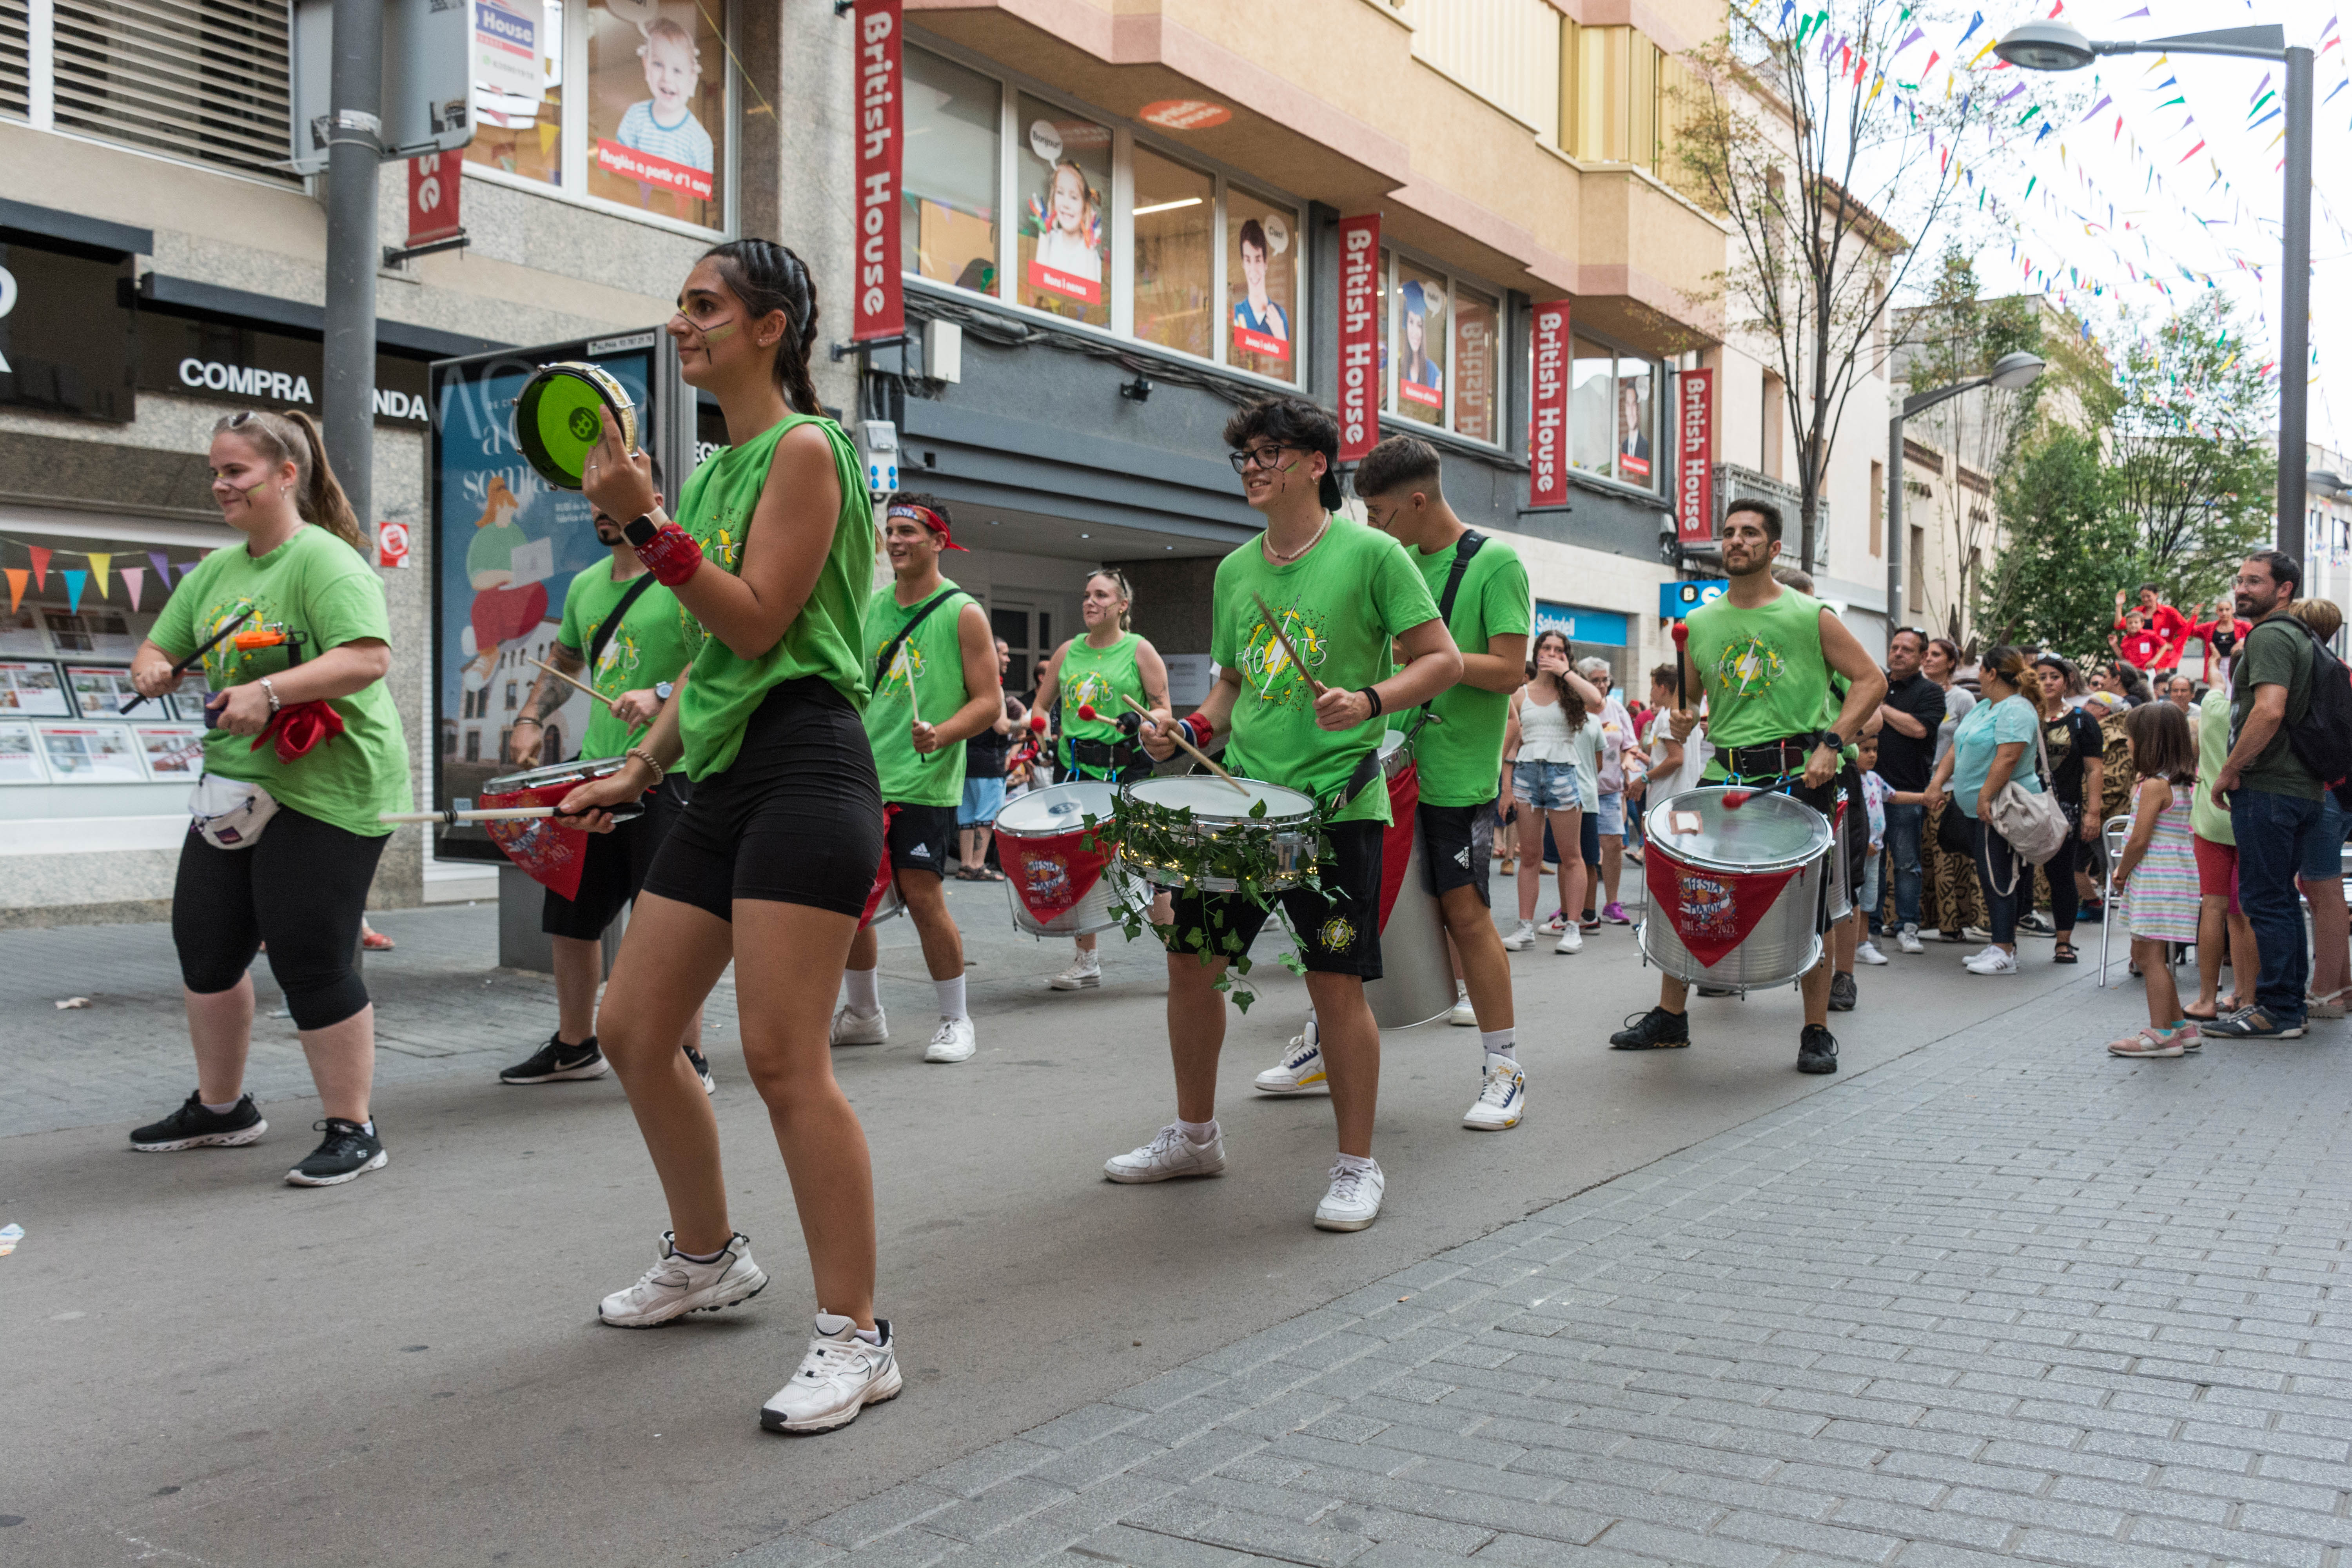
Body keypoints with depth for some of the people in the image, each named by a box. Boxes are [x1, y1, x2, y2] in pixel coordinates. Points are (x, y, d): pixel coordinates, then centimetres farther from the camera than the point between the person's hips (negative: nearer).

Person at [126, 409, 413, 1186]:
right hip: (234, 785, 9)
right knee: (205, 945, 16)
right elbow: (160, 650, 20)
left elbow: (369, 657, -26)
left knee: (310, 961, -7)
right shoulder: (215, 570, 13)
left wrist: (269, 691, -33)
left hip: (326, 792, -9)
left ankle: (352, 1131, 7)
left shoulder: (324, 560, -14)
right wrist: (152, 667, -4)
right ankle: (220, 1108, 34)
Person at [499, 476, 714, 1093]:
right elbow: (563, 661, 28)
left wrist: (662, 695, -29)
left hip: (667, 771, -8)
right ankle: (574, 1047, 29)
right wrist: (531, 719, 13)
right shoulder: (585, 586, 16)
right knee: (569, 915, 14)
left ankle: (688, 1059, 4)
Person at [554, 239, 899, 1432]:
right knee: (631, 1032, 12)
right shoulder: (715, 468, 19)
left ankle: (855, 1335, -2)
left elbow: (756, 624, -15)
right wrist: (639, 770, 20)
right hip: (722, 776, 10)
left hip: (803, 770, -9)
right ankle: (706, 1257, 32)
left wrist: (645, 524, -18)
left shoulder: (803, 450, -6)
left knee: (782, 1055, -13)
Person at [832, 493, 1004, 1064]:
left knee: (924, 897, -8)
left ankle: (956, 1021, 8)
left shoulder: (962, 613, -4)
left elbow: (990, 702, -7)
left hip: (925, 782, -6)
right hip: (862, 778, 6)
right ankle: (863, 1015, 25)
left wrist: (941, 734, -23)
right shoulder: (872, 606, 12)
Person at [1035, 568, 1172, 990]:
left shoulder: (1140, 650, 0)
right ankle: (1087, 961, 18)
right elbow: (1041, 707, 20)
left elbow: (1165, 713, -2)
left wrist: (1137, 721, -21)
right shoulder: (1069, 651, 12)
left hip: (1127, 773, -4)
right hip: (1077, 769, 5)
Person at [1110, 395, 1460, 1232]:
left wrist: (1369, 701, -21)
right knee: (1190, 959, 8)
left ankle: (1358, 1166, 12)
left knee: (1336, 983, -4)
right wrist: (1189, 729, 4)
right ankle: (1194, 1135, 27)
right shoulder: (1234, 570, 13)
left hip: (1336, 804, -6)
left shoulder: (1370, 554, -5)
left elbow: (1442, 661, -5)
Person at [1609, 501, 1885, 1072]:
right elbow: (1691, 697, 21)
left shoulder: (1810, 616, -1)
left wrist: (1831, 745, -12)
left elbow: (1871, 681, 0)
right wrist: (1682, 723, -3)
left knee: (1809, 906, 1)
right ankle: (1669, 1018, 16)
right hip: (1726, 775, 4)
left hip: (1799, 774, -3)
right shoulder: (1700, 624, 10)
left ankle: (1817, 1031, 15)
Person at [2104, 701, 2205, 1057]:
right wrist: (2127, 872, 11)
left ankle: (2162, 1033, -2)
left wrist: (2121, 874, -2)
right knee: (2145, 954, 17)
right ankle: (2179, 1026, 23)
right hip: (2175, 875, 10)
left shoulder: (2153, 785, -16)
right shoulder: (2180, 783, 13)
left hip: (2156, 878, -10)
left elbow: (2139, 841, -18)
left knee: (2150, 956, -5)